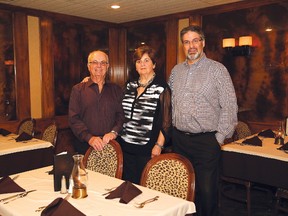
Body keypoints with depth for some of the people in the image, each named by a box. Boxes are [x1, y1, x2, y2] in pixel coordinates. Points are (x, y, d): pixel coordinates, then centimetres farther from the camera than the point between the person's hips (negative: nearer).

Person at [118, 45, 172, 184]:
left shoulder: (161, 88, -5)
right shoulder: (130, 86, 10)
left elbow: (166, 120, -8)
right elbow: (122, 113, 18)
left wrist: (159, 145, -12)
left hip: (147, 148, -5)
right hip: (126, 146, 5)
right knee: (128, 183, 13)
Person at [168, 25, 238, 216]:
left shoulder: (217, 70, -5)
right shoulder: (176, 71, 11)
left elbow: (229, 106, -8)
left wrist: (220, 137, -10)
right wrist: (174, 129, 12)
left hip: (206, 141, -5)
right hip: (179, 139, 5)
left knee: (207, 191, 1)